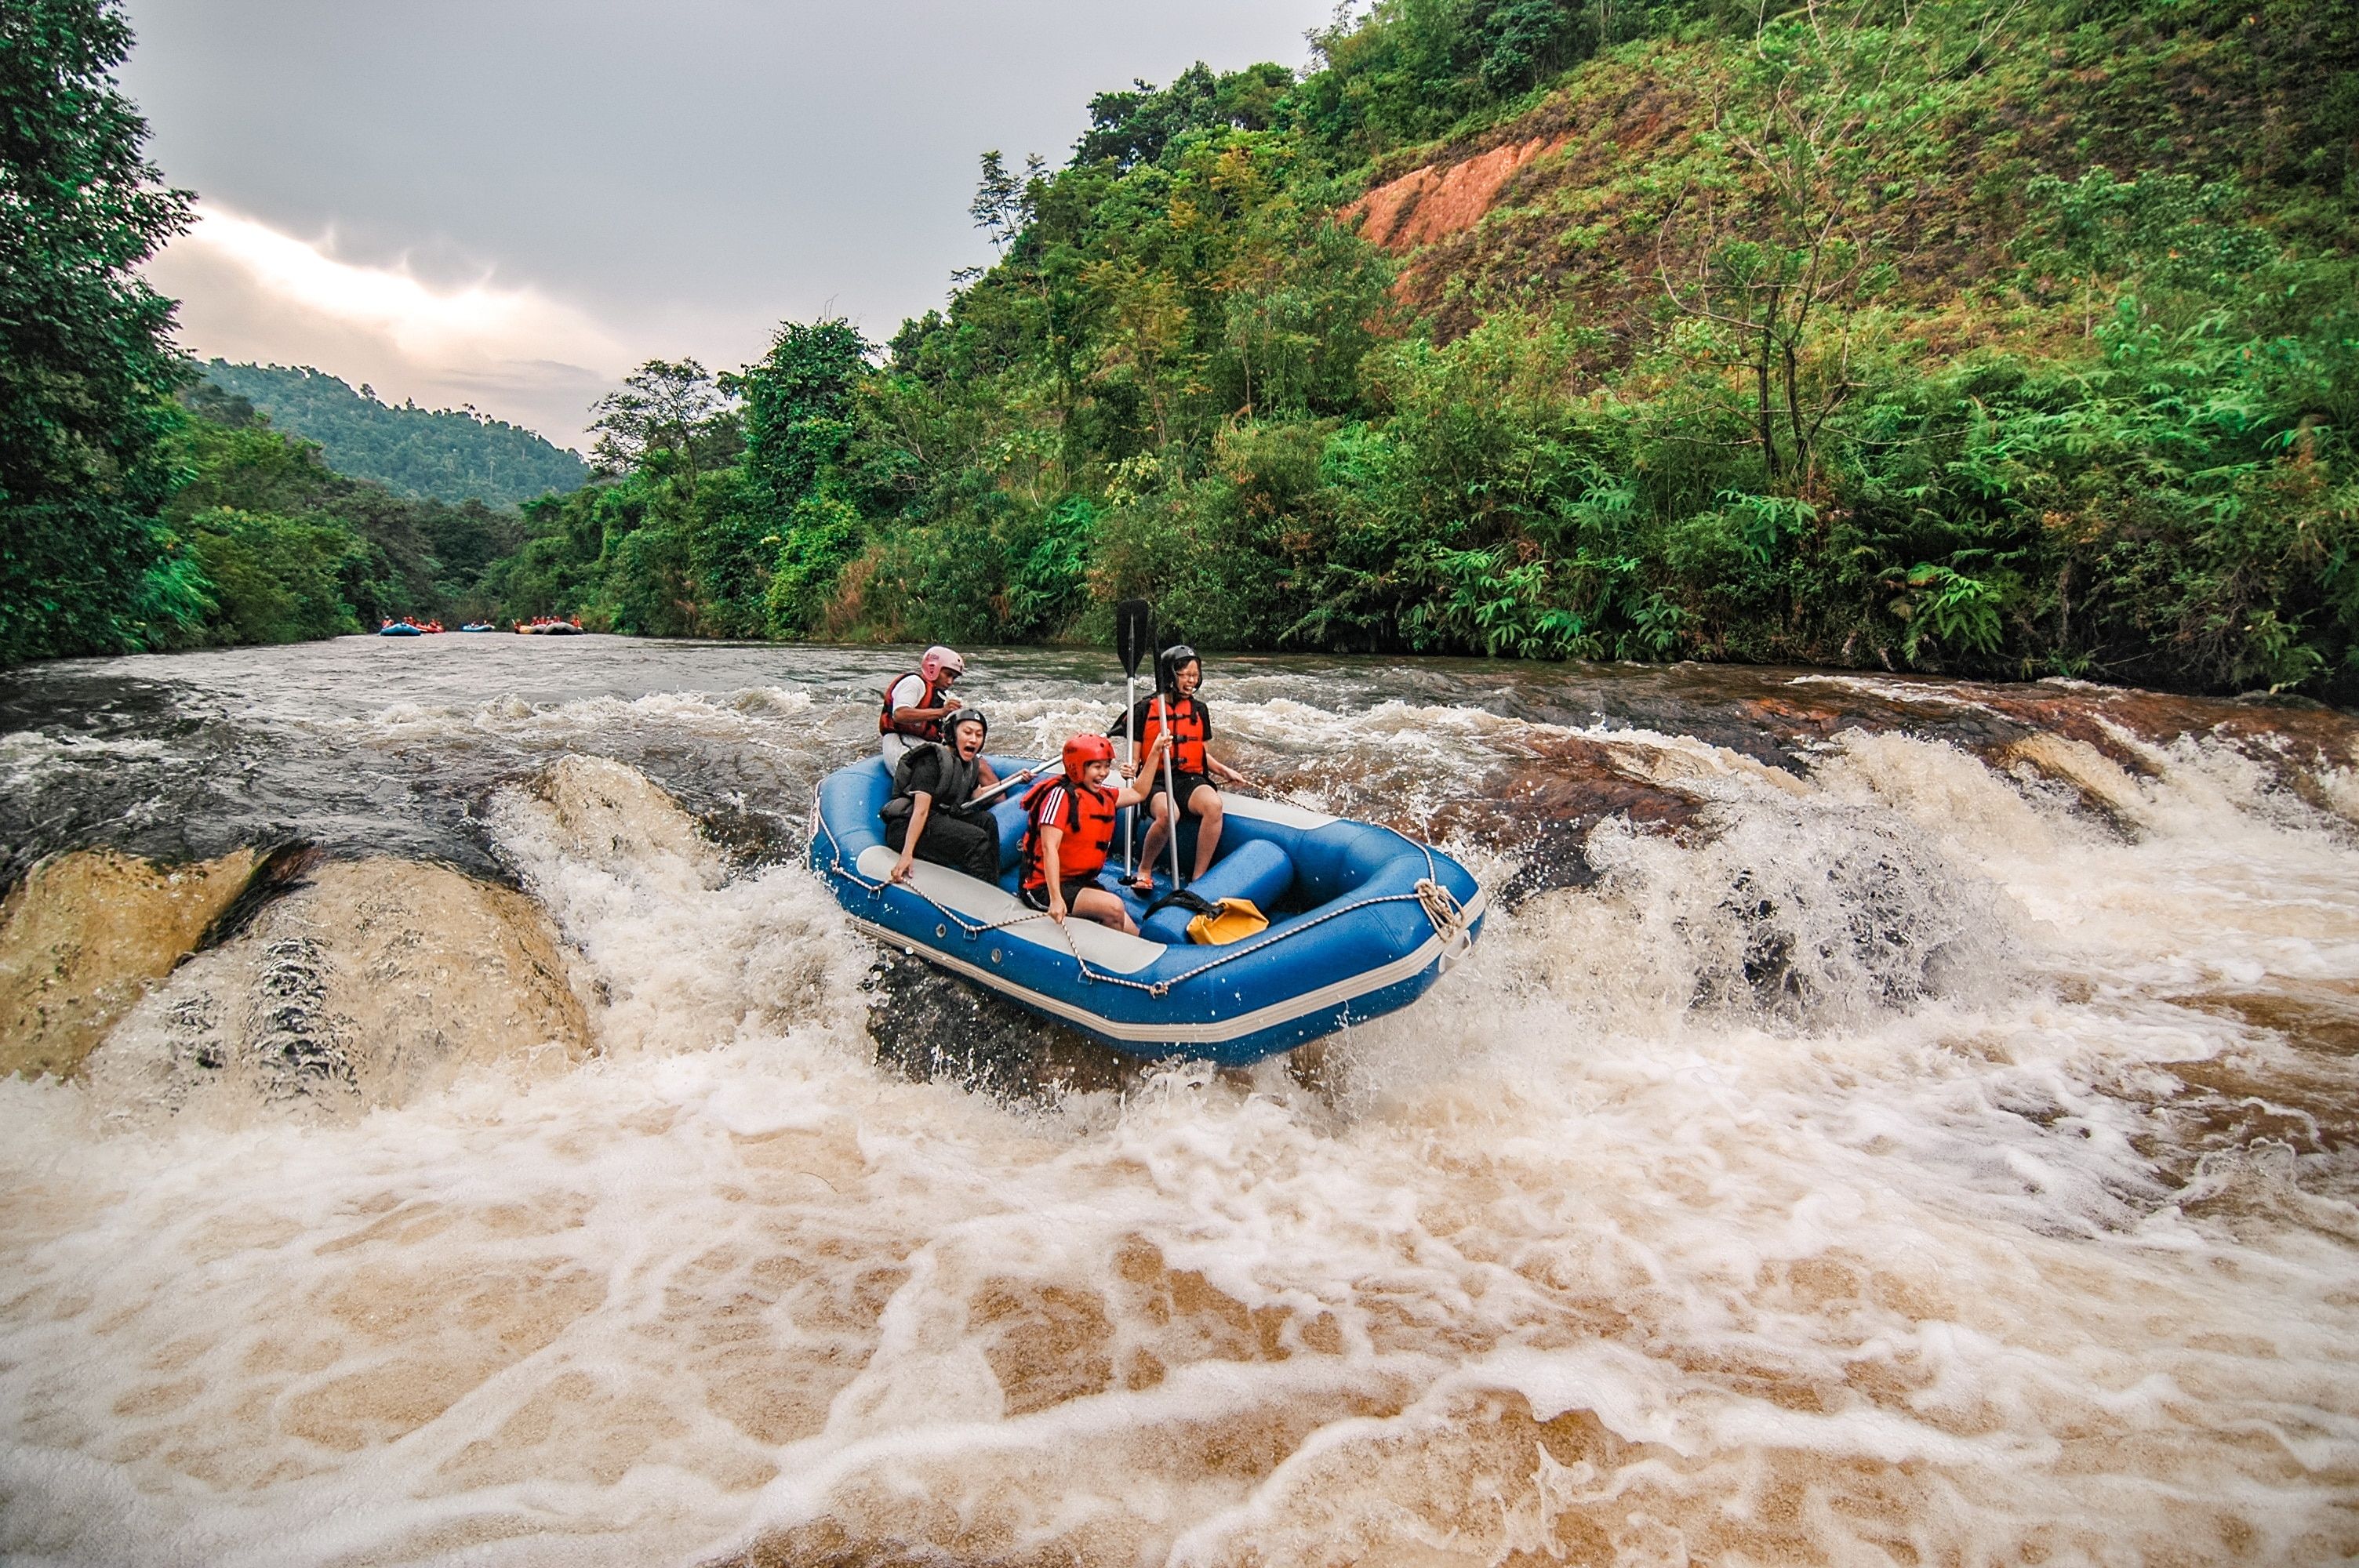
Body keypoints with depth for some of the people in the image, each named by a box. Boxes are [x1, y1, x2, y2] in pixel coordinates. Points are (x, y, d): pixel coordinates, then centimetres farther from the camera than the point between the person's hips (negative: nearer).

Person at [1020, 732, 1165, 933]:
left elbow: (1139, 794, 27)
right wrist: (1056, 899, -31)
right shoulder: (1062, 795, -15)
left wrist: (1154, 752, 21)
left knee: (1131, 934, -7)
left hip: (1083, 883, 8)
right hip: (1045, 888, -8)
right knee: (1113, 906, -28)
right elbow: (1049, 848, -22)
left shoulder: (1104, 796, 10)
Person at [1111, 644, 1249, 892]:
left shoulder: (1200, 710, 13)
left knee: (1213, 805, -33)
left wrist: (1225, 771, 6)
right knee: (1167, 814, -38)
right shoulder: (1145, 709, 2)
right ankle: (1144, 871, -10)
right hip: (1155, 780, -3)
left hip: (1190, 779, 3)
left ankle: (1198, 878, -23)